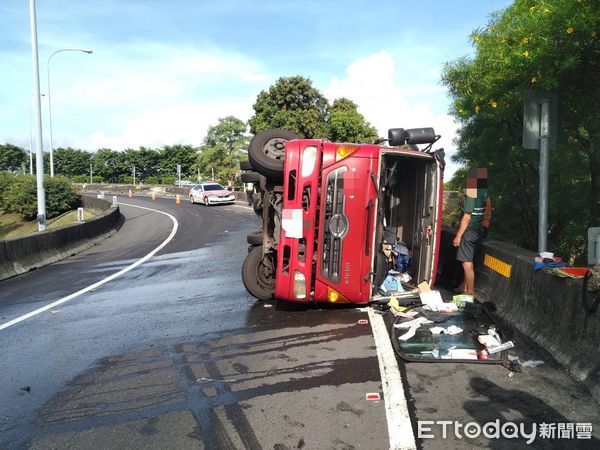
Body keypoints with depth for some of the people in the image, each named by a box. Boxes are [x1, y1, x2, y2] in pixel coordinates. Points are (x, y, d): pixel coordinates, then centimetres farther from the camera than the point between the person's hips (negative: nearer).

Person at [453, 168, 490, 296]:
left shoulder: (471, 195, -19)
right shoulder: (484, 194, 6)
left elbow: (466, 218, -20)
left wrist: (458, 236, -16)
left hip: (469, 232, -9)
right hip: (478, 230, 9)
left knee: (467, 262, -3)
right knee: (467, 261, 19)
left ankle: (470, 291, 3)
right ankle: (464, 286, 30)